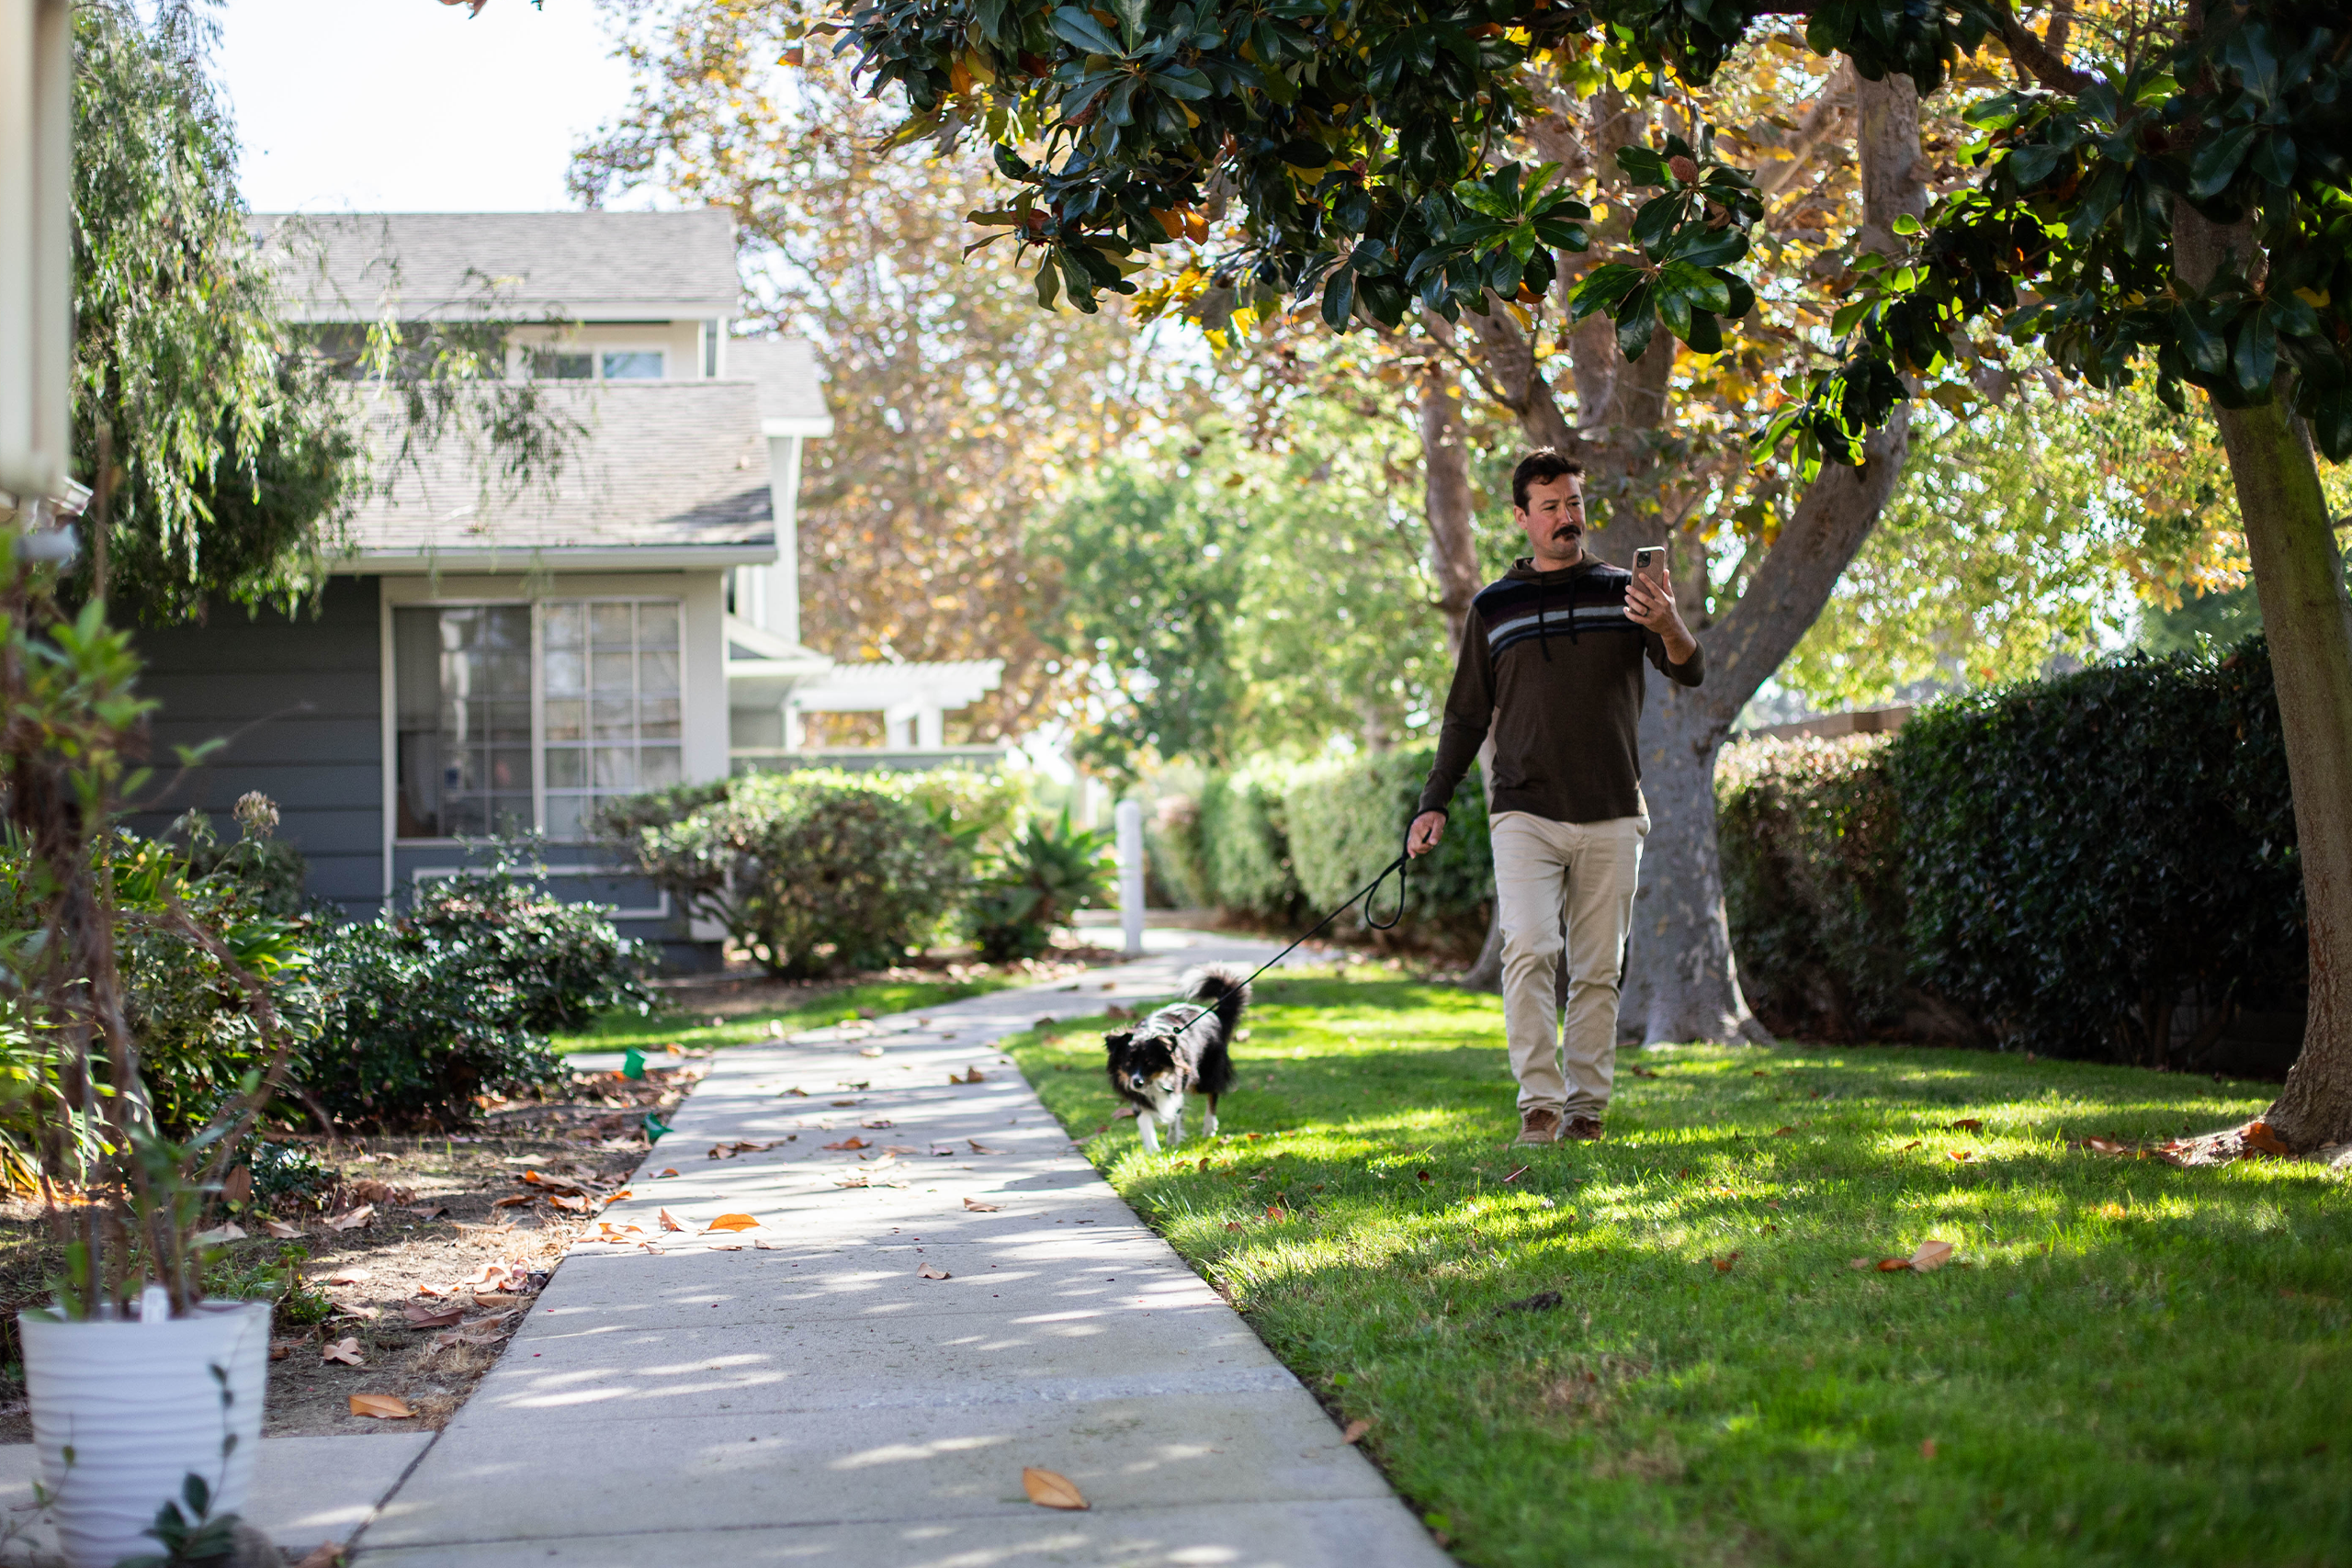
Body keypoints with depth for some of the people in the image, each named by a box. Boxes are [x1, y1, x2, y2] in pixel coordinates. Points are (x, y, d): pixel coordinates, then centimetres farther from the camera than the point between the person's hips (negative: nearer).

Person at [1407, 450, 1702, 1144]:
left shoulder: (1623, 591, 8)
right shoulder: (1494, 607, 11)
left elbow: (1691, 672, -3)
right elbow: (1467, 715, 16)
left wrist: (1670, 629, -26)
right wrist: (1434, 802, 7)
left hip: (1611, 818, 0)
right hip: (1525, 815, 0)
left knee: (1598, 970, 3)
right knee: (1528, 951, -16)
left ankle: (1585, 1108, 9)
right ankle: (1539, 1104, -16)